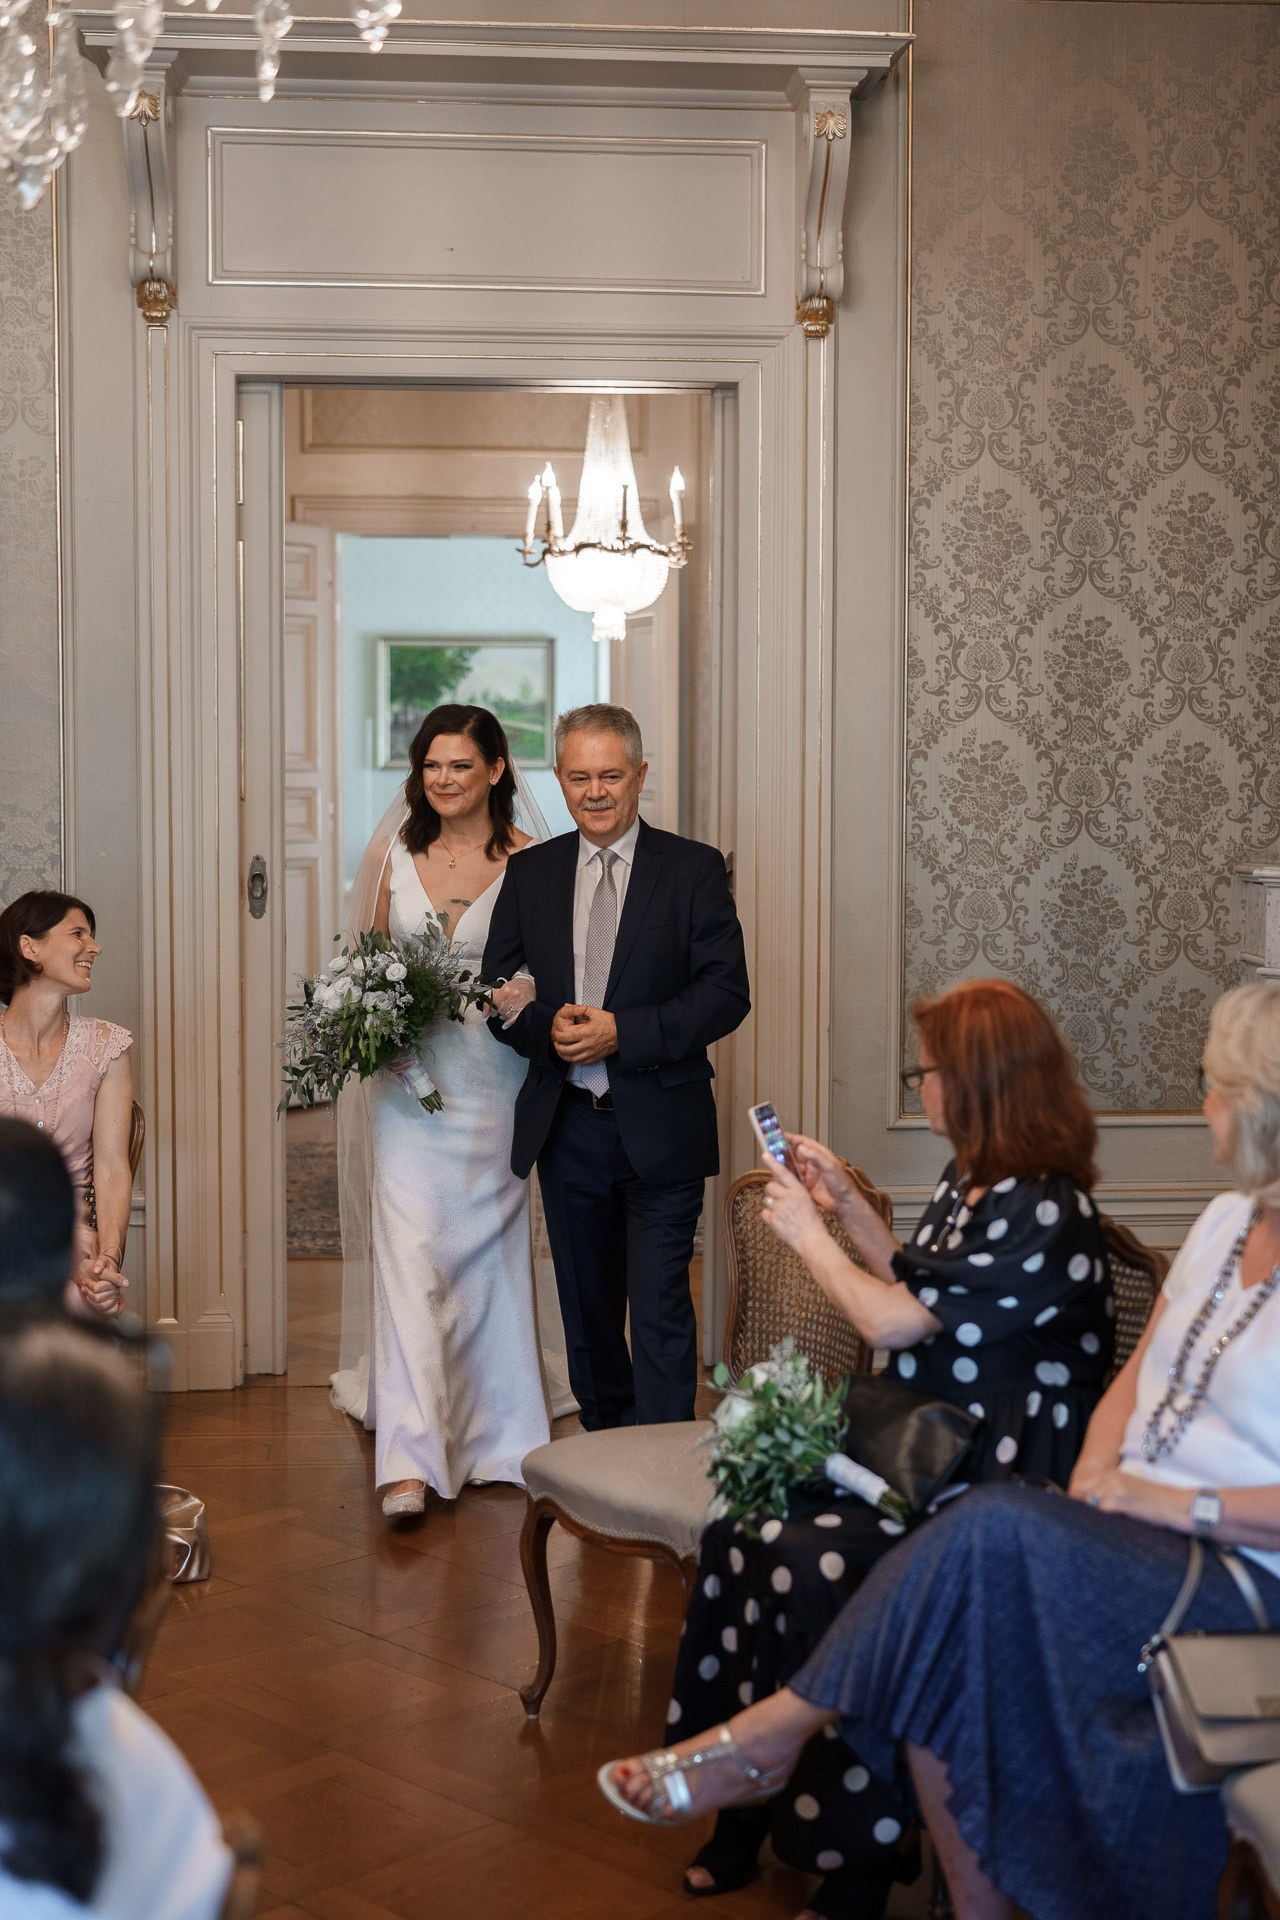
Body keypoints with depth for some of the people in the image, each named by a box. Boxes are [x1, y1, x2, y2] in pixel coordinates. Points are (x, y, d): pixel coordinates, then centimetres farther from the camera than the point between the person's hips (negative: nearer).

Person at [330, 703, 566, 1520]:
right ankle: (411, 1461, -8)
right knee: (407, 1257, -8)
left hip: (494, 1082, -1)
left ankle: (495, 1431, 29)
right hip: (410, 1080, 1)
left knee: (489, 1253, 10)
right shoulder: (394, 854, 6)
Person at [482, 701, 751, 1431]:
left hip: (660, 1128, -4)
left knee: (661, 1311, -6)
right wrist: (546, 1026, -14)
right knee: (587, 1309, 14)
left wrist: (622, 1032, -19)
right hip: (568, 1126, 4)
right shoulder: (529, 874, 8)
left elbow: (727, 993, -9)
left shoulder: (694, 869, -2)